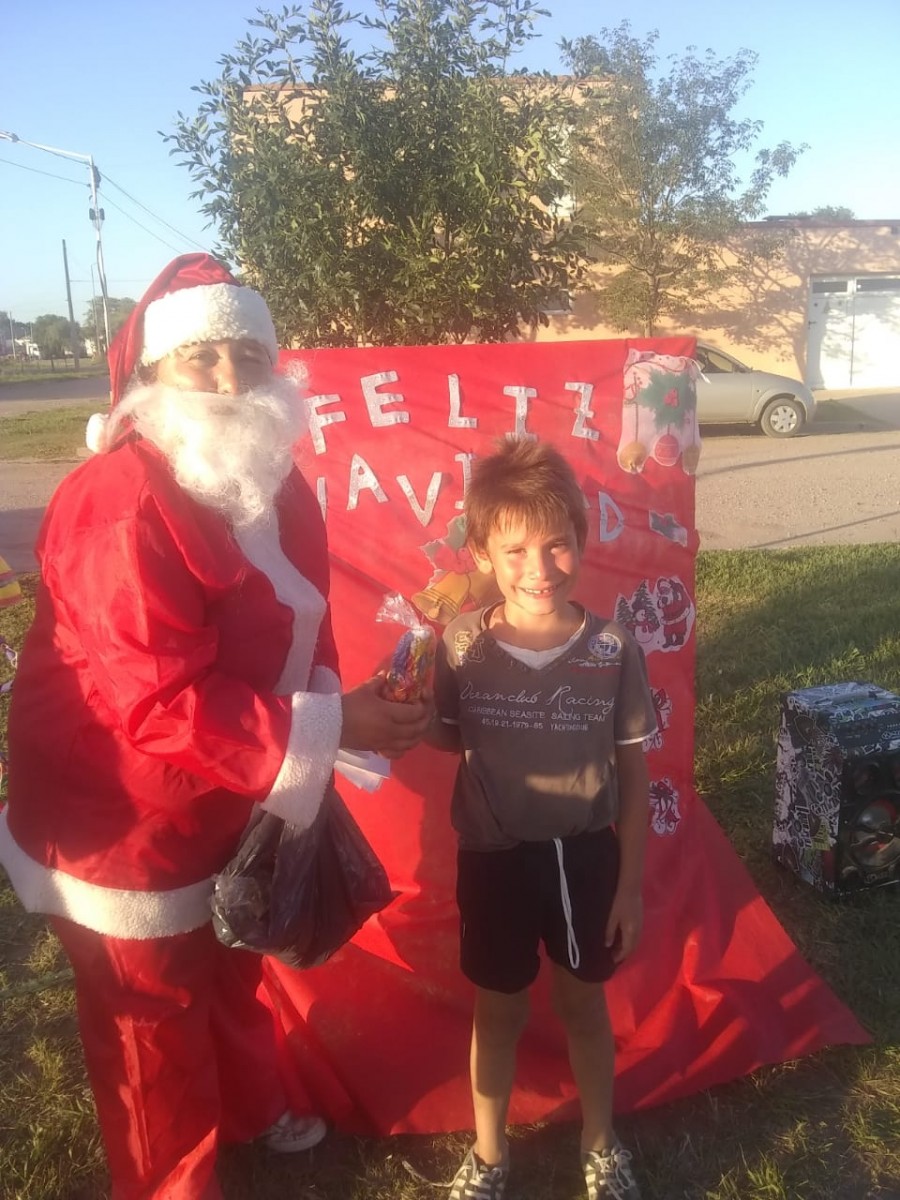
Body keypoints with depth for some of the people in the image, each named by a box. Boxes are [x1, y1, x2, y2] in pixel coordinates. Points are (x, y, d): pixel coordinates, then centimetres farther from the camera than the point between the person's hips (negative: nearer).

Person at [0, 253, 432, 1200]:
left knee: (229, 972, 31)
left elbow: (298, 629, 9)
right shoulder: (122, 508, -30)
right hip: (122, 824, -8)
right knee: (152, 1027, 15)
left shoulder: (274, 485, -1)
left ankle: (252, 1106, 60)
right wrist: (329, 729, -32)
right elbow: (161, 706, -34)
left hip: (226, 808, 9)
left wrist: (341, 703, -6)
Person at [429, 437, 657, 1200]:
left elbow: (634, 774, -5)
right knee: (499, 1012, 20)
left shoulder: (614, 651, -15)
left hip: (585, 856, 0)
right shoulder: (459, 649, -16)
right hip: (495, 859, 0)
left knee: (584, 1004, 22)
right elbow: (449, 740, 0)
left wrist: (631, 883, -1)